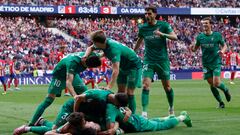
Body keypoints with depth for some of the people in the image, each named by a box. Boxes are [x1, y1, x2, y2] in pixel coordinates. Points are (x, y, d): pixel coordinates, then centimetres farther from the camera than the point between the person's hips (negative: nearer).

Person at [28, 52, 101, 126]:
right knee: (49, 100, -15)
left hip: (73, 74, 7)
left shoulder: (90, 57, -24)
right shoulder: (73, 62, -44)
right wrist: (75, 96, -68)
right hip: (59, 75, -7)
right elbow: (68, 82, -56)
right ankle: (32, 124, -13)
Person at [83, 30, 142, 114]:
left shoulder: (114, 49, -37)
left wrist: (109, 87, -47)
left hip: (134, 65, -9)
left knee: (129, 92, -13)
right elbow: (90, 48, 10)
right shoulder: (105, 43, -12)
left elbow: (116, 71, -43)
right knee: (121, 91, 7)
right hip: (123, 66, 9)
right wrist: (86, 56, -12)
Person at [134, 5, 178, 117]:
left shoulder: (163, 25, -5)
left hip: (162, 60, -1)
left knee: (167, 86, 6)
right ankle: (144, 112, -18)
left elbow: (175, 37, -14)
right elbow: (139, 40, 21)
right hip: (148, 61, 1)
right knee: (146, 85, -15)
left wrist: (162, 34, -29)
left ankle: (171, 107, 30)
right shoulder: (142, 28, 2)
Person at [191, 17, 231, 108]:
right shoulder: (200, 36, 2)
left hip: (216, 62, -3)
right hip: (206, 64, 3)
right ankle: (221, 102, 18)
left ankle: (225, 90, 19)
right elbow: (196, 47, 11)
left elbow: (224, 45, 6)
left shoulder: (217, 35, -4)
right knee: (211, 84, 2)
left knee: (216, 83, -15)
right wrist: (192, 48, -13)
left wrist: (222, 51, -16)